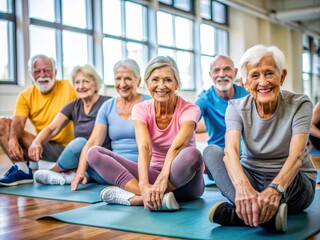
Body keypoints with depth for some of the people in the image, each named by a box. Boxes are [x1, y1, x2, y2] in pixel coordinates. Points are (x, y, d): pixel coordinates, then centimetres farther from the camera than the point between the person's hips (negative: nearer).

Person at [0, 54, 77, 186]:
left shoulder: (68, 87, -6)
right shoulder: (26, 96, 4)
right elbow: (18, 122, -9)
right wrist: (12, 140, -31)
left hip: (65, 149, -5)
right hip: (41, 145, 5)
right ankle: (21, 167, -21)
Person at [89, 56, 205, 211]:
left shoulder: (189, 110, -12)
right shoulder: (141, 109, -5)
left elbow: (176, 147, -30)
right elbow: (144, 148, -22)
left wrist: (162, 179, -46)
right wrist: (144, 184, -39)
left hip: (182, 180, -3)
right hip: (153, 173, 3)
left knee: (192, 154, -37)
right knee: (94, 153, -16)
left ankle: (134, 198, -31)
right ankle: (159, 197, -33)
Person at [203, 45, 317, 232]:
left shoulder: (300, 105, -13)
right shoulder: (237, 108, -8)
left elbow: (296, 156, -29)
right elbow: (231, 151, -27)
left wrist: (275, 189, -51)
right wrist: (243, 187, -50)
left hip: (293, 184, -3)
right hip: (251, 179, 3)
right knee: (211, 151, -24)